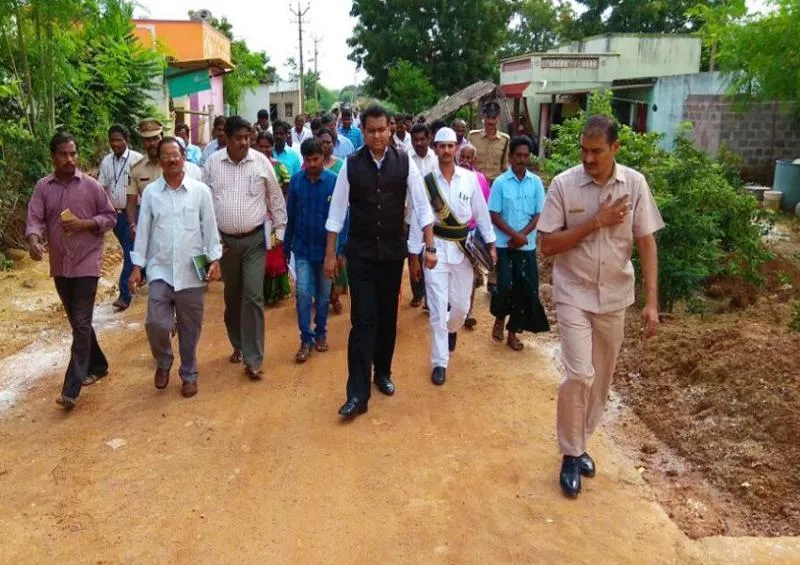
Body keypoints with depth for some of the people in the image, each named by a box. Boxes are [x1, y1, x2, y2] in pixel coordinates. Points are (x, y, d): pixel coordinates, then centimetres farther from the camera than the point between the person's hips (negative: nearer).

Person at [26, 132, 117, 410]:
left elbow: (110, 216, 2)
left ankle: (71, 388, -7)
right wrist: (34, 240, -28)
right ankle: (98, 365, 36)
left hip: (86, 263, -4)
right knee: (77, 322, 16)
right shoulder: (43, 187, 2)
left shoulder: (91, 185, -4)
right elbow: (34, 219, -7)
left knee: (81, 324, -8)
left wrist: (85, 224, -16)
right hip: (59, 266, 4)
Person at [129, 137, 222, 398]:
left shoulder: (200, 190, -1)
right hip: (160, 269, 1)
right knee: (156, 323, -8)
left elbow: (209, 227, 1)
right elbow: (143, 230, 4)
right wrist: (137, 265, 1)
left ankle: (189, 375, 27)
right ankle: (163, 362, 23)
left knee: (189, 329, 9)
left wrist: (214, 259, -6)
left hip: (191, 271, 0)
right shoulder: (150, 192, 2)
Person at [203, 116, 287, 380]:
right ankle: (238, 345, 35)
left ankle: (253, 359, -1)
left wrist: (280, 230, 2)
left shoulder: (261, 161, -4)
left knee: (253, 297, -8)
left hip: (255, 240, -2)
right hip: (224, 240, 2)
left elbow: (276, 199, 3)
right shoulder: (212, 163, 0)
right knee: (232, 296, 15)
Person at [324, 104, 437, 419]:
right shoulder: (351, 165, -5)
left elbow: (421, 206, -4)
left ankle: (383, 373, 34)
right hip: (360, 253, -1)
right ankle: (358, 393, -1)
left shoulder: (404, 164, -4)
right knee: (363, 320, -5)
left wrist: (430, 246, -10)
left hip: (393, 252, 2)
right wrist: (330, 254, -2)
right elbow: (337, 210, -2)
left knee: (388, 317, 13)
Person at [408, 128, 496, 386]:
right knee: (438, 308, -2)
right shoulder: (426, 181, -5)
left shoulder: (470, 178, -2)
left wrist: (491, 244, 3)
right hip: (436, 247, -2)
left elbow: (481, 212, 4)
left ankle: (452, 330, 49)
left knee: (461, 305, 13)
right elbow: (417, 219, -3)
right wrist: (414, 256, -2)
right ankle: (440, 363, 9)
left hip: (464, 247, 2)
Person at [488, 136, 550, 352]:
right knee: (504, 285, -8)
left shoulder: (536, 182, 1)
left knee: (525, 289, 4)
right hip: (504, 244, -2)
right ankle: (499, 319, 21)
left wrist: (522, 235, -12)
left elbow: (539, 214, 1)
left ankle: (513, 331, 18)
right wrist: (514, 234, -16)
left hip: (527, 245, 3)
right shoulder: (500, 182, -5)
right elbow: (494, 215, -6)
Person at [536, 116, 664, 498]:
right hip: (573, 295, -3)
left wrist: (651, 301, -10)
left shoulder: (635, 184, -6)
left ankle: (580, 444, 33)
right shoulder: (563, 184, -11)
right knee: (580, 375, -11)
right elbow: (547, 245, -12)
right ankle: (570, 454, 9)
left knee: (601, 378, 12)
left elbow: (646, 243, -4)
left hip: (614, 296, 3)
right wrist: (596, 222, -20)